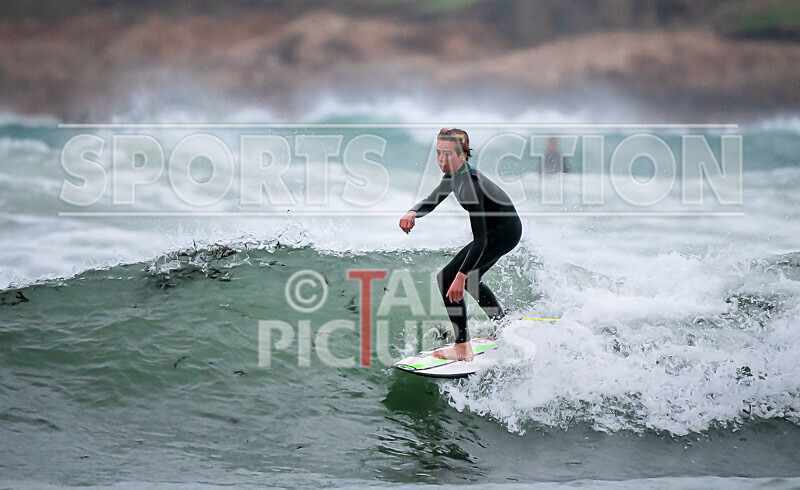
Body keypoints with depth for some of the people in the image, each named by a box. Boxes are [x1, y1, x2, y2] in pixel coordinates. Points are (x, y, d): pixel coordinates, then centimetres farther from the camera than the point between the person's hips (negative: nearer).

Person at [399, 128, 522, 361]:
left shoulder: (469, 185, -30)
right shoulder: (454, 173, -1)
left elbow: (480, 240, -33)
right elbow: (433, 200, 11)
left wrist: (460, 276, -38)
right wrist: (413, 213, -12)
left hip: (503, 232, -10)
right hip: (506, 228, 10)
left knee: (447, 279, -14)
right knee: (468, 277, 28)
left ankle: (463, 348, -14)